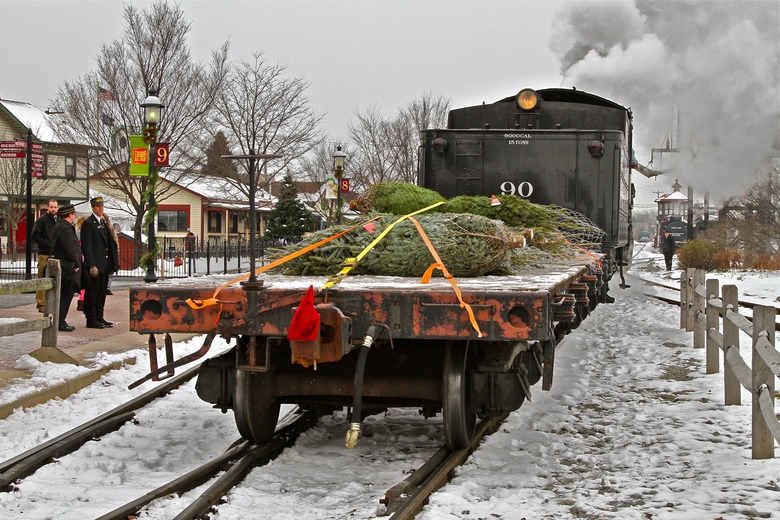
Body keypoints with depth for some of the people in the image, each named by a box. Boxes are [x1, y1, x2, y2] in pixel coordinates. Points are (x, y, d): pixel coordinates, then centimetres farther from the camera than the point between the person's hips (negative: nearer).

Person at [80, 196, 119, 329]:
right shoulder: (88, 223, -8)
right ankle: (91, 320, 0)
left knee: (101, 293, 12)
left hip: (104, 265, 8)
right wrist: (92, 265, -21)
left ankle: (99, 317, 19)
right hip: (94, 265, -8)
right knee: (92, 293, -4)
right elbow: (86, 246, -14)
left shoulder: (104, 222, 18)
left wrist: (112, 264, 16)